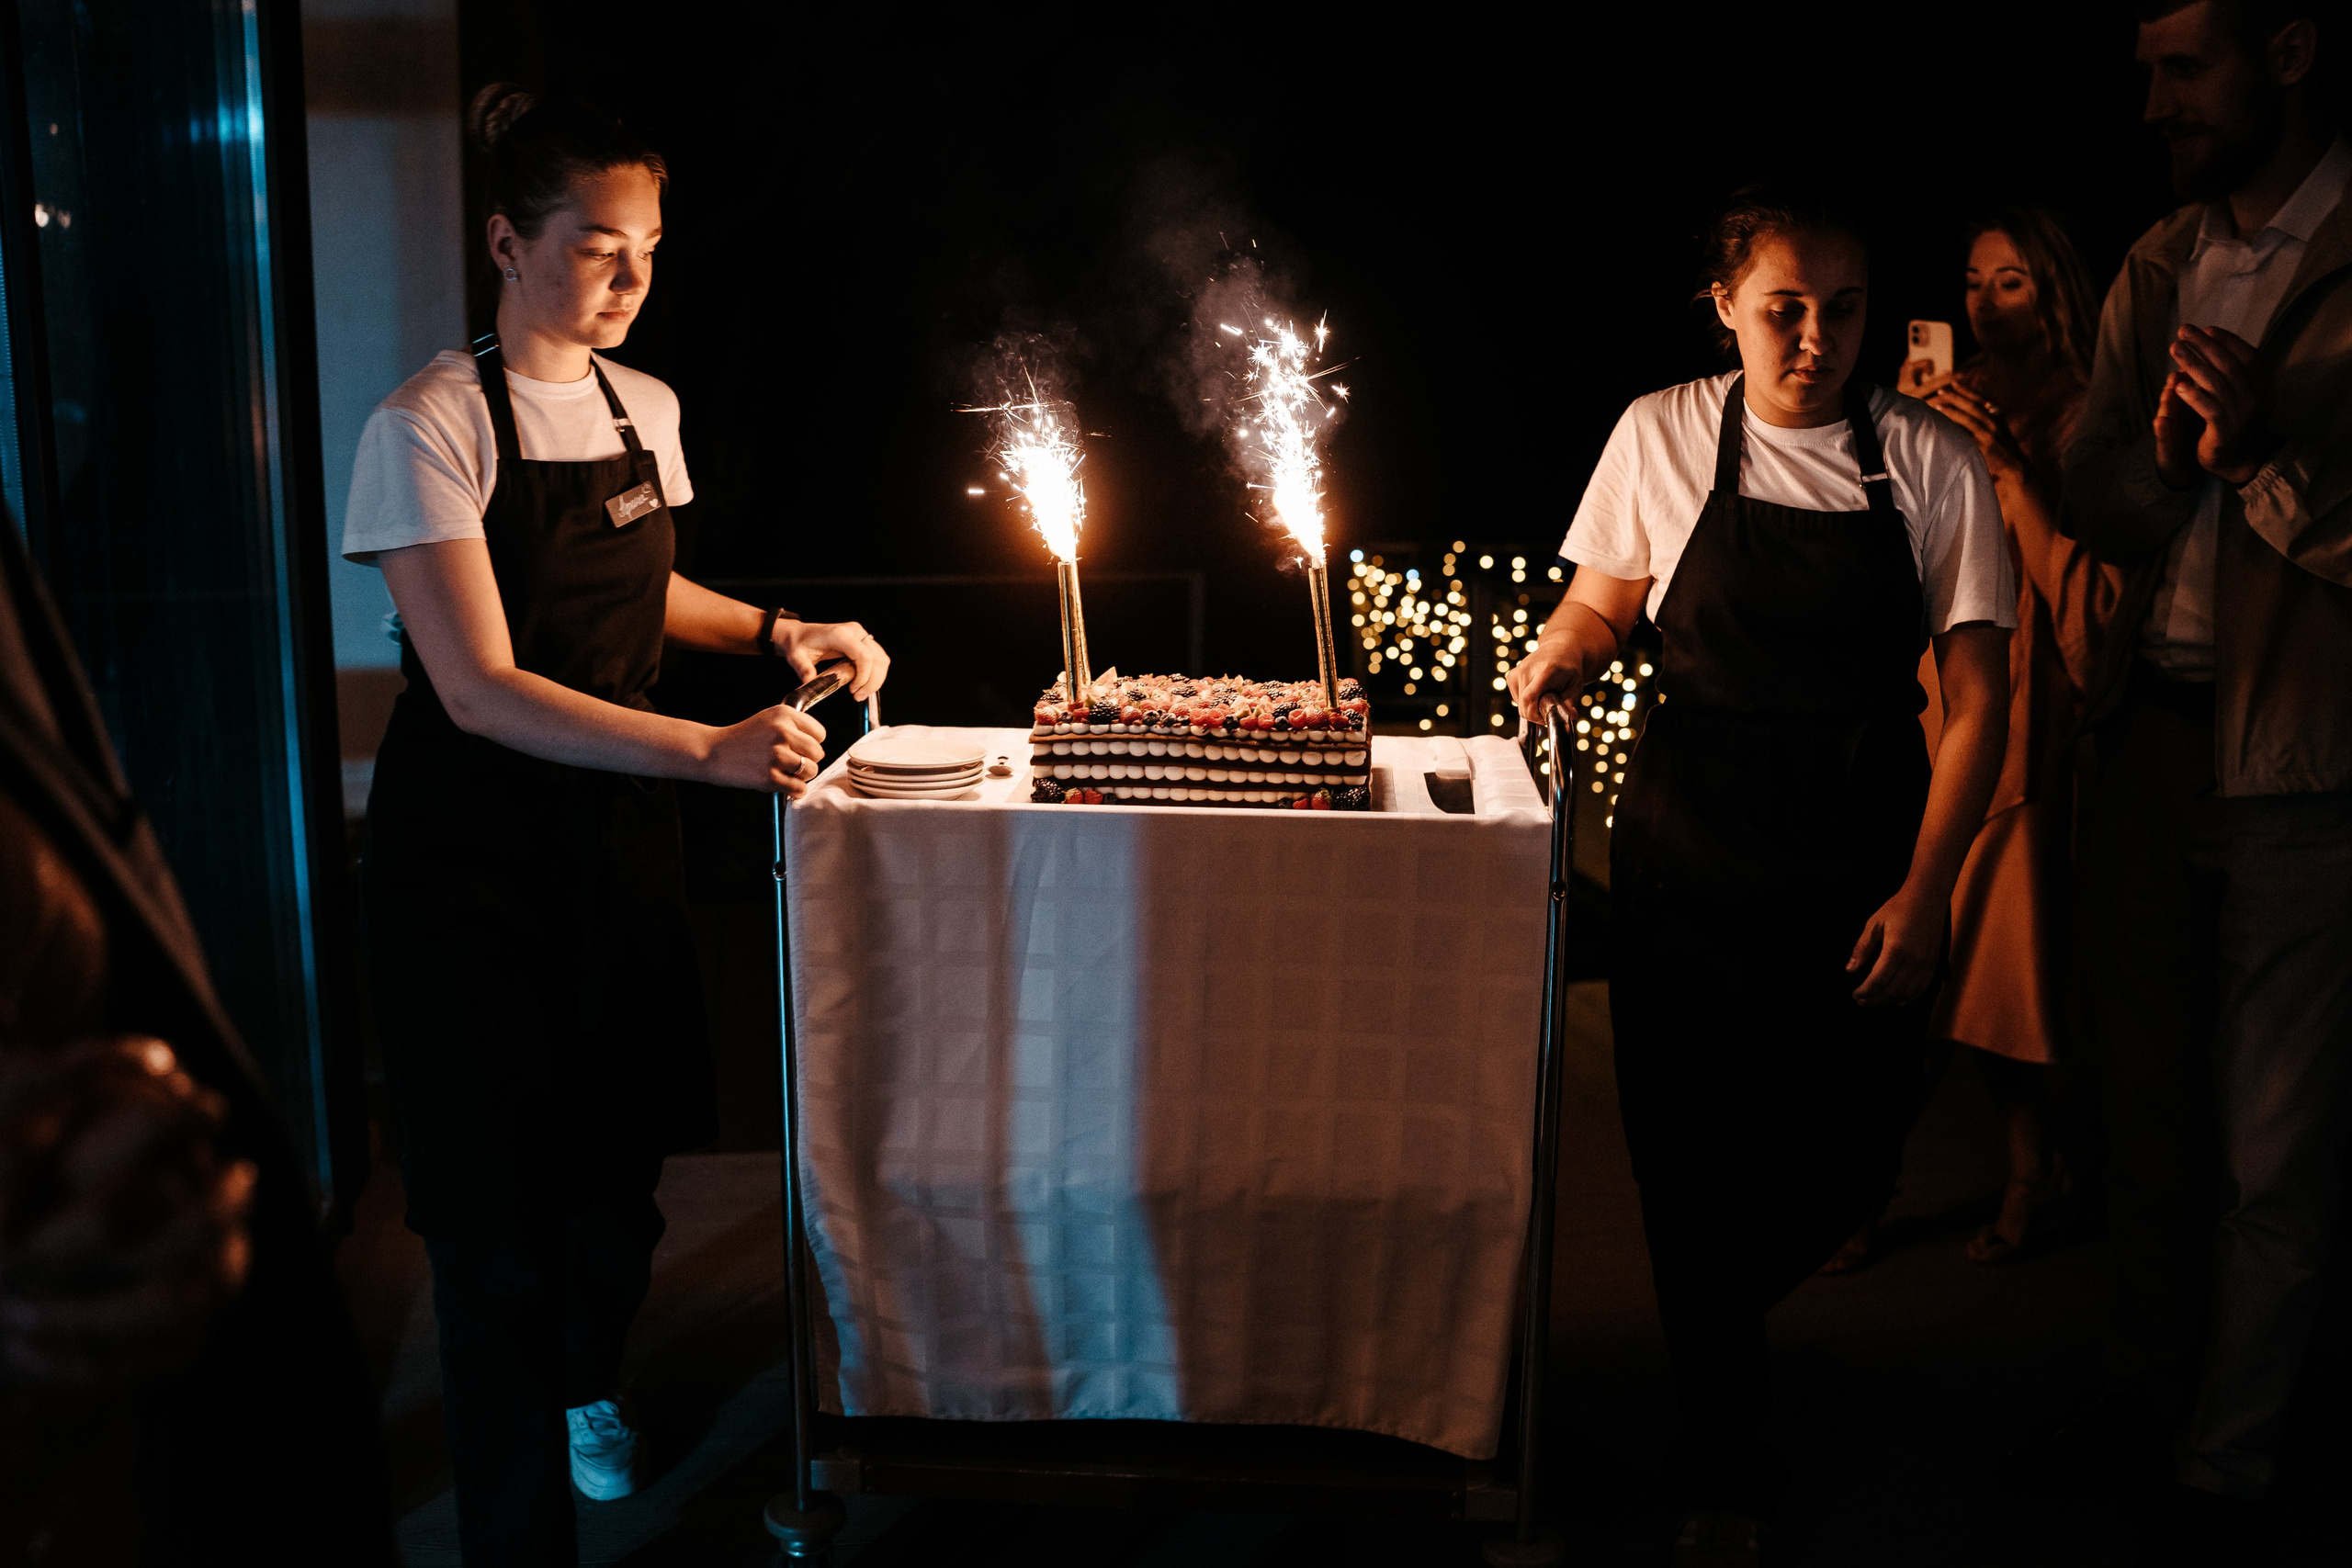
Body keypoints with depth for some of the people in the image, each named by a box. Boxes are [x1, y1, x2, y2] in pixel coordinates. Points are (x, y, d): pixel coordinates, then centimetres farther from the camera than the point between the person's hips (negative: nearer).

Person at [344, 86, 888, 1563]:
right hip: (471, 851, -6)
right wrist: (708, 751, -31)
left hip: (619, 826, 6)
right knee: (503, 1212, -3)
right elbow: (480, 688, -22)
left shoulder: (643, 405, 6)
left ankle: (589, 1388, 44)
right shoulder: (430, 425, -15)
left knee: (622, 1161, 15)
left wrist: (778, 632, 5)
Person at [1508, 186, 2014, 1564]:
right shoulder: (1663, 436, -1)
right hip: (1692, 853, 0)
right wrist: (1560, 660, -11)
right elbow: (1599, 608, 13)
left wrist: (1924, 891, -8)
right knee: (1698, 1155, 0)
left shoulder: (1935, 462, -3)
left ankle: (1731, 1310, 41)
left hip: (1867, 859, 1)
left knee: (1848, 1163, 4)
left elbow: (1977, 695, -2)